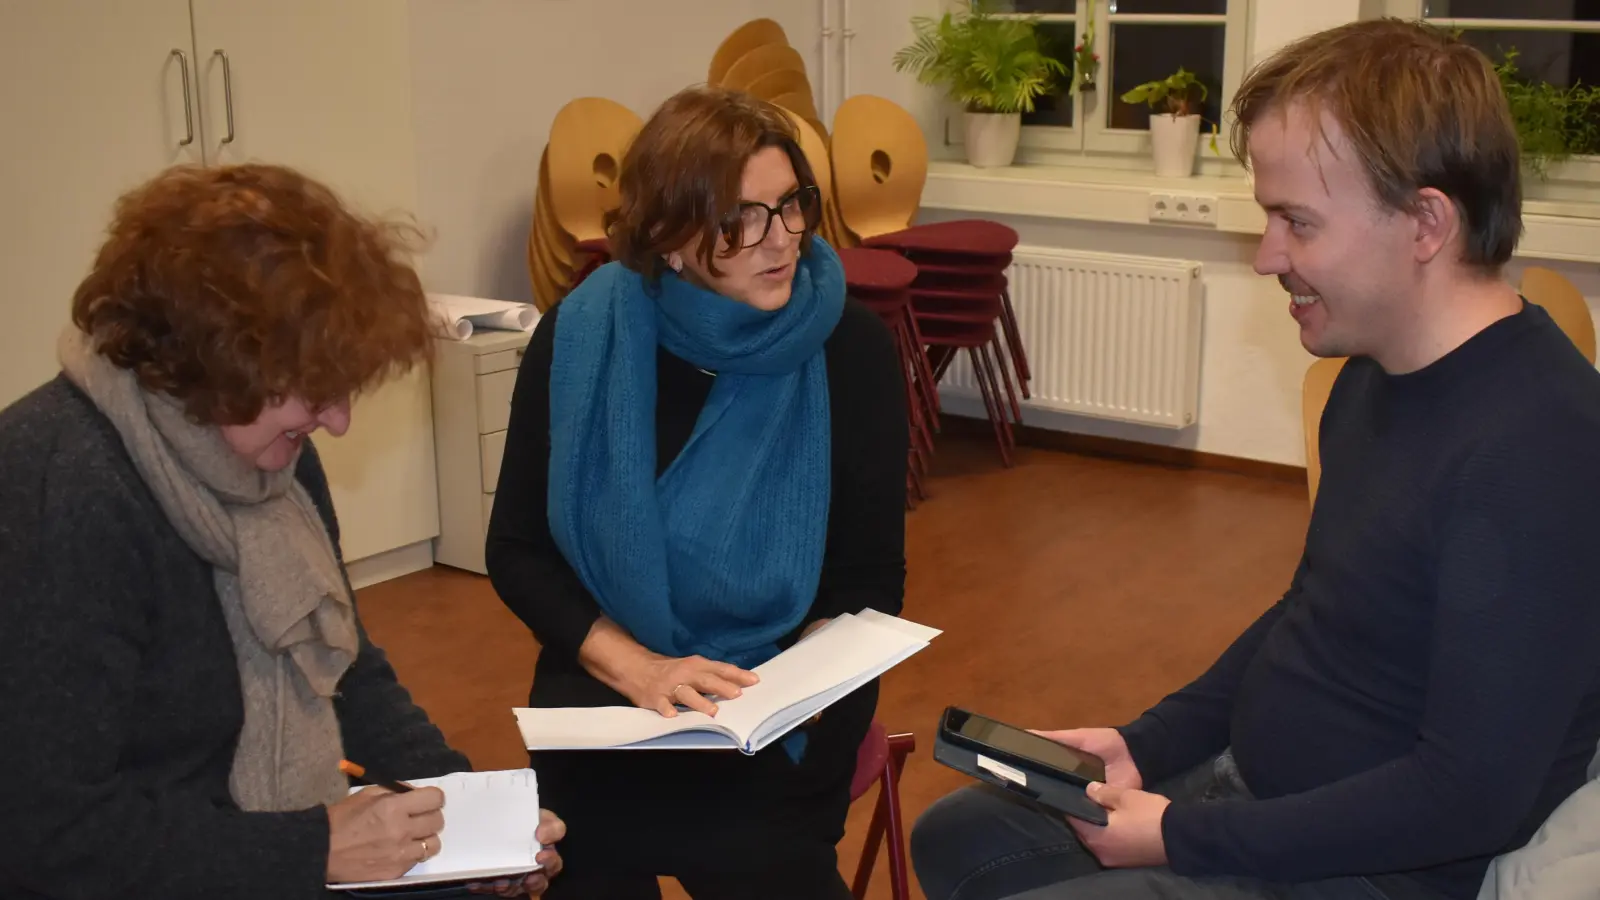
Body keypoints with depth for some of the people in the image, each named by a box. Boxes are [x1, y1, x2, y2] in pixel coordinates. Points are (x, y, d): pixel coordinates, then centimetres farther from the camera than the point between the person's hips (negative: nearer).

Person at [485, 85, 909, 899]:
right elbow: (517, 550, -2)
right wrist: (634, 667, -17)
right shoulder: (579, 337, -5)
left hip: (782, 712, 0)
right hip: (608, 688, 1)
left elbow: (871, 578, -3)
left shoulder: (852, 349, -7)